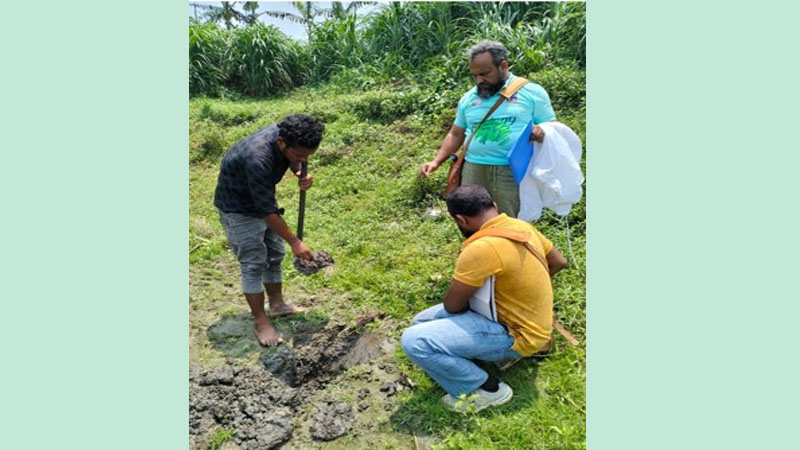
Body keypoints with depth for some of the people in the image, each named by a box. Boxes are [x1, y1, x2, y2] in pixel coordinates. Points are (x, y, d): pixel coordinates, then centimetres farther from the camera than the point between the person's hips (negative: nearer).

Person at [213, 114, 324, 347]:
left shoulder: (285, 135, -17)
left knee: (275, 254, 13)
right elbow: (268, 210, -33)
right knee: (254, 264, -4)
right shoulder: (258, 158, -39)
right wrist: (295, 242, -26)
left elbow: (294, 161, 7)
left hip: (262, 200, 8)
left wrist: (302, 174, -16)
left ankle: (277, 304, 30)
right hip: (238, 207, -8)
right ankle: (261, 323, 8)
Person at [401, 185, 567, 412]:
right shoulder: (522, 226, -2)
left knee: (414, 341, -23)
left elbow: (452, 305, -18)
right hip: (521, 317, 9)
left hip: (516, 334, -9)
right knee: (421, 321, 10)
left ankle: (486, 389, -4)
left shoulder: (481, 248, -29)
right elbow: (559, 262, 14)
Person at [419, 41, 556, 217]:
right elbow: (456, 135, 21)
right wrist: (436, 161, 7)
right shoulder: (468, 98, 15)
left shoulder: (532, 92, 5)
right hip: (473, 171, 4)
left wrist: (542, 133, -18)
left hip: (513, 173, -3)